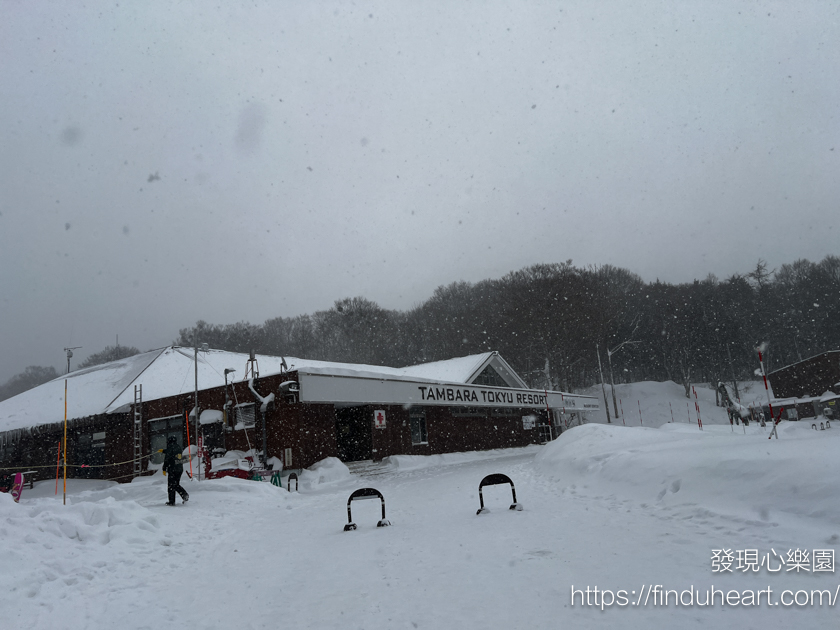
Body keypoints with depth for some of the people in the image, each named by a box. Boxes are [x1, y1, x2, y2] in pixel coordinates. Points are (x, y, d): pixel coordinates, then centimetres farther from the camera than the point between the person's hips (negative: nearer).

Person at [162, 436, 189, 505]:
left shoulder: (170, 448, -12)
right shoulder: (178, 448, 10)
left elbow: (166, 459, -14)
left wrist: (164, 469, -7)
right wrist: (163, 451, 44)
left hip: (172, 469, -6)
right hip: (180, 469, 6)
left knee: (171, 486, 4)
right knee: (176, 485, 16)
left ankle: (172, 501, 7)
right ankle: (184, 494, -6)